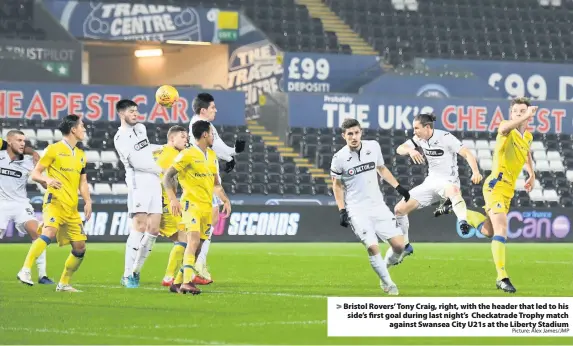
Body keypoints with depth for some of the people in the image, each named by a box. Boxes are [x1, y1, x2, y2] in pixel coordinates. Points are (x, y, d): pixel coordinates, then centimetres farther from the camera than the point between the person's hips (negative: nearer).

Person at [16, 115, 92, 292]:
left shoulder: (81, 155, 18)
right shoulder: (54, 149, -1)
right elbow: (34, 174, -1)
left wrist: (87, 201, 7)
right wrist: (47, 179, -22)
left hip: (72, 207, 7)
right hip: (55, 201, -7)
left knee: (80, 247, 3)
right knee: (49, 233, -32)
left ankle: (64, 284, 17)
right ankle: (25, 270, -31)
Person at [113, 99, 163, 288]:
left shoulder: (141, 128, 17)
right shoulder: (121, 138, -9)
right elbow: (137, 163, -14)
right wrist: (159, 170, -2)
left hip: (154, 183, 8)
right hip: (138, 183, -8)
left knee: (153, 230, 1)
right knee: (140, 228, -15)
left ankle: (136, 271, 9)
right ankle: (128, 275, -13)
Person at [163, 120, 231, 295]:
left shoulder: (212, 155, 15)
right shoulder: (187, 155, -9)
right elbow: (167, 177, -11)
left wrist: (225, 200, 15)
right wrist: (173, 199, -23)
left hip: (207, 206, 8)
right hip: (191, 203, -8)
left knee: (197, 246, 6)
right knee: (194, 239, -24)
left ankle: (178, 282, 15)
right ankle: (187, 282, -32)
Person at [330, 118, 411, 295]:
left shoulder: (373, 147, 0)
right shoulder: (339, 158, -10)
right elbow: (337, 185, 3)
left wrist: (398, 186, 13)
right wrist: (342, 211, -3)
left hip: (378, 205, 4)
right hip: (357, 210, -4)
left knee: (399, 245, -6)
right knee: (372, 247, -19)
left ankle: (385, 268, 23)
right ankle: (388, 283, -2)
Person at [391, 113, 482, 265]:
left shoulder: (445, 137, -15)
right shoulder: (419, 139, 4)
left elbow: (467, 154, -21)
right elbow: (400, 149, -5)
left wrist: (475, 172, -39)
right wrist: (410, 150, -28)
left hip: (448, 181, -7)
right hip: (430, 182, 7)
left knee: (453, 190, -45)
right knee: (400, 209, 2)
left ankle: (463, 222, -65)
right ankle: (405, 246, 17)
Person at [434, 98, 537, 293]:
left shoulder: (527, 137, 12)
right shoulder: (508, 132, -12)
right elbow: (504, 128, -40)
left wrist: (532, 175, 31)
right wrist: (525, 117, -51)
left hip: (507, 191, 9)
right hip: (496, 186, -9)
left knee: (488, 231, 21)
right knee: (501, 230, -20)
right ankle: (502, 277, -21)